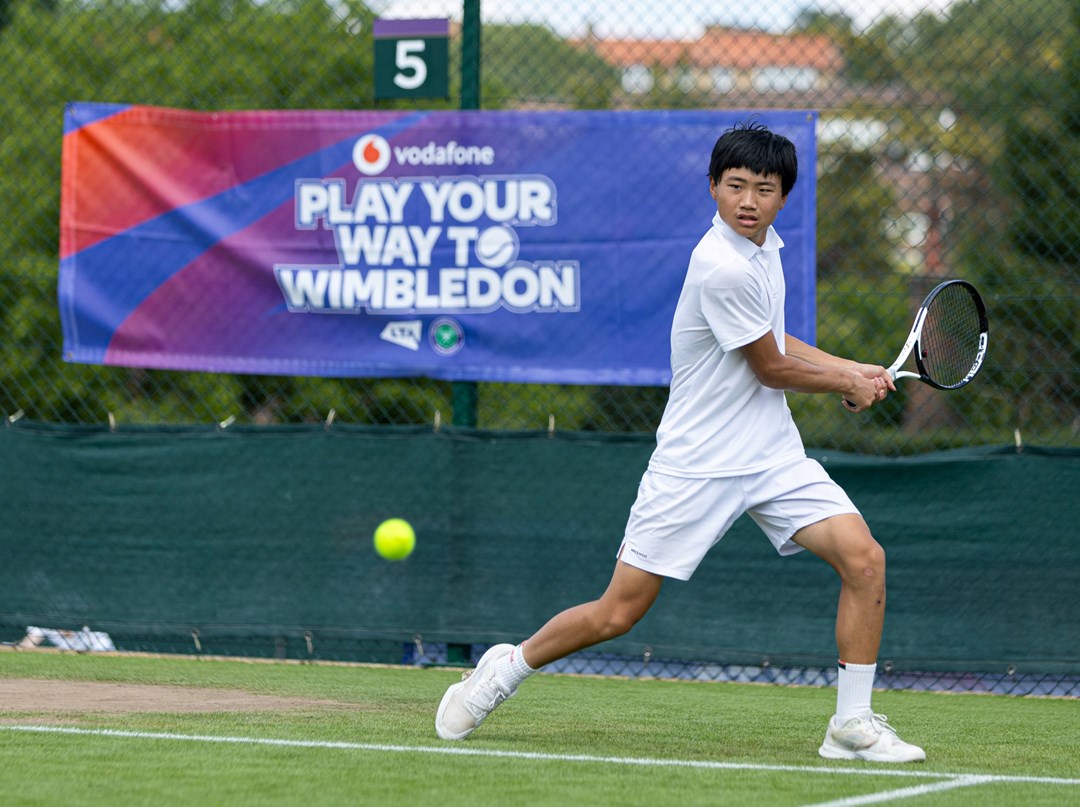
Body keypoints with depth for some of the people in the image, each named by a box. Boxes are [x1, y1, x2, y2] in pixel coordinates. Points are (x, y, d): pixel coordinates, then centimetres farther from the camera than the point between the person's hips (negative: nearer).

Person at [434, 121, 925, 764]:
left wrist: (854, 370, 14)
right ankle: (508, 668, 23)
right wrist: (849, 387, 4)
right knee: (617, 614, -3)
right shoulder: (724, 267, -21)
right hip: (697, 463, -7)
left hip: (773, 455, 8)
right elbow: (772, 369, -12)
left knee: (865, 560, -11)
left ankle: (853, 724, -2)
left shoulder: (764, 245, 8)